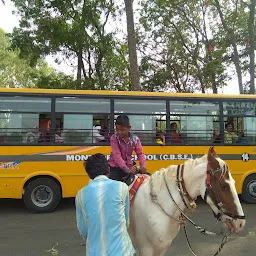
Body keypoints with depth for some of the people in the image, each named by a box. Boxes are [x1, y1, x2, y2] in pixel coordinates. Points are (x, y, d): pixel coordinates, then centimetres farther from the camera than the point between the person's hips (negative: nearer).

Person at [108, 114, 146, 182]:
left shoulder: (135, 139, -10)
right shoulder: (114, 138, -19)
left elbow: (140, 153, -7)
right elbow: (117, 156, -25)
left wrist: (143, 166, -27)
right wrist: (127, 169, -36)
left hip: (129, 166, 3)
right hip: (115, 167, -3)